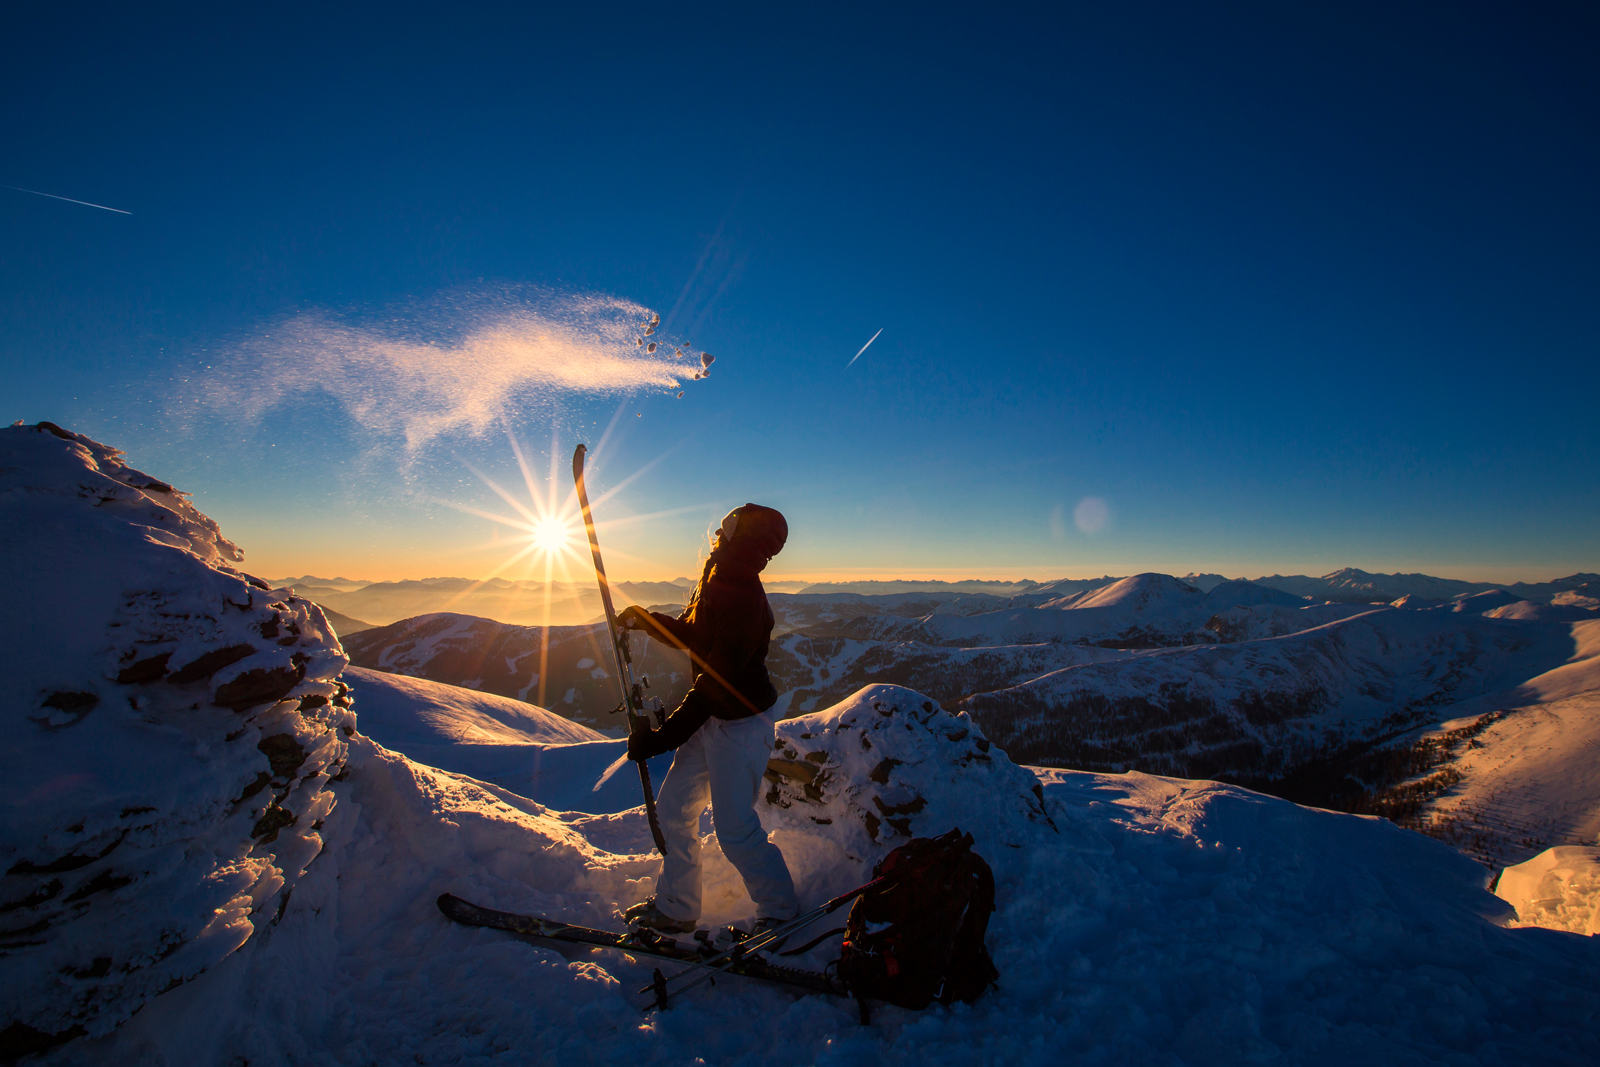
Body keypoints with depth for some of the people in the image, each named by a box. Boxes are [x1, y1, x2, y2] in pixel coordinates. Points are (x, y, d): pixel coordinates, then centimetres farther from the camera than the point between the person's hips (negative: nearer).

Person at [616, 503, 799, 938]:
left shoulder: (742, 597, -26)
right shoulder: (717, 579, 4)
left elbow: (715, 682, -27)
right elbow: (691, 634, 20)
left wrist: (663, 736, -24)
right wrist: (647, 619, 4)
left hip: (739, 725, -10)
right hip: (711, 719, 10)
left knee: (734, 830, 0)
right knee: (673, 808, 16)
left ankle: (780, 914, 24)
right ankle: (674, 908, 35)